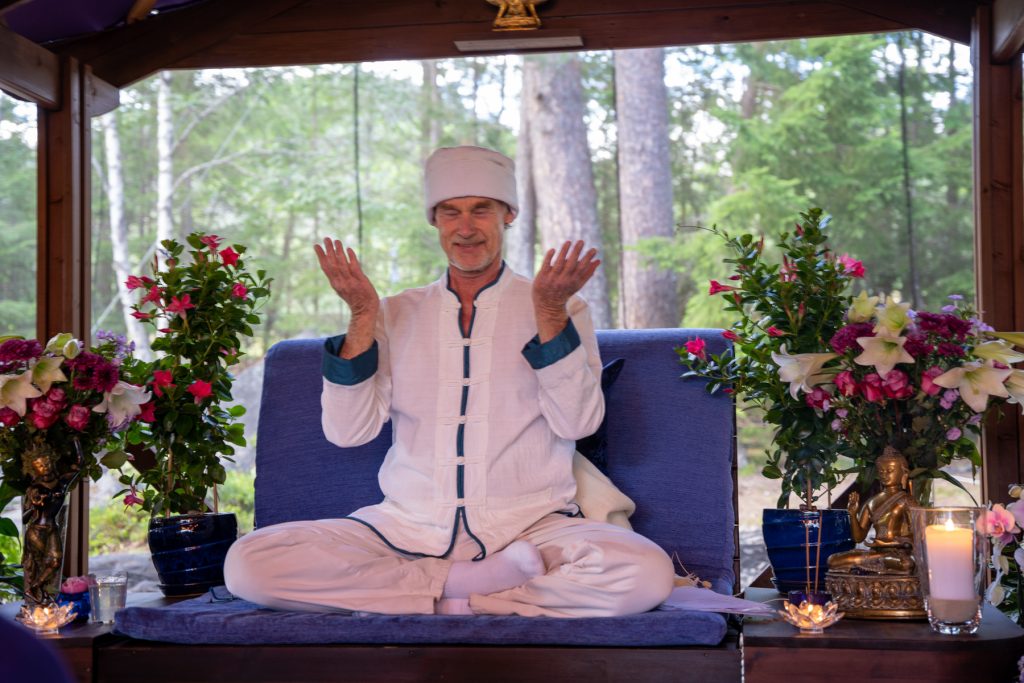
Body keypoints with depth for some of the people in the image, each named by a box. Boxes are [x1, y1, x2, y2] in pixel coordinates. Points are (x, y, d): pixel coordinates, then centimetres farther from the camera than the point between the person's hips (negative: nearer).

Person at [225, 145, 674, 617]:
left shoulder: (562, 310, 9)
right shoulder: (396, 314, 14)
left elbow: (578, 423, -5)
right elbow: (348, 432, 4)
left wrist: (549, 314, -14)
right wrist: (362, 319, -6)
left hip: (528, 526, -2)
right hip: (407, 526, 3)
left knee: (647, 573, -32)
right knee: (247, 564, -21)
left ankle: (447, 591, -16)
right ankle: (477, 581, -16)